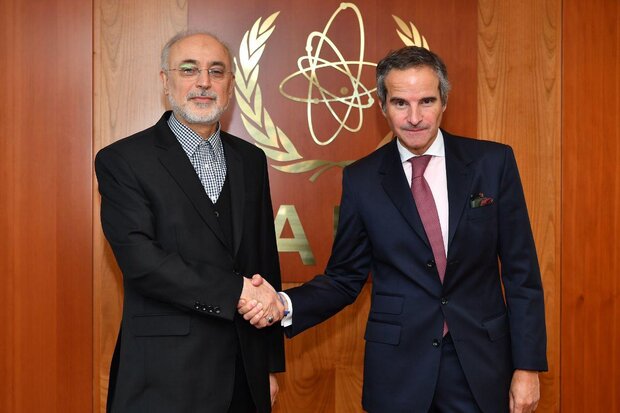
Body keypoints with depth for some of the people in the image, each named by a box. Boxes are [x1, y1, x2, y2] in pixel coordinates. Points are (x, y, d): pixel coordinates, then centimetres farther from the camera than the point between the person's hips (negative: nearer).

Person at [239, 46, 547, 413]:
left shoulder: (493, 162, -3)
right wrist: (284, 305, -14)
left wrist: (528, 366, -3)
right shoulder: (361, 179, -2)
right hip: (397, 371, 0)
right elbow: (345, 278, 4)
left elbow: (521, 271, -1)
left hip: (482, 365, 0)